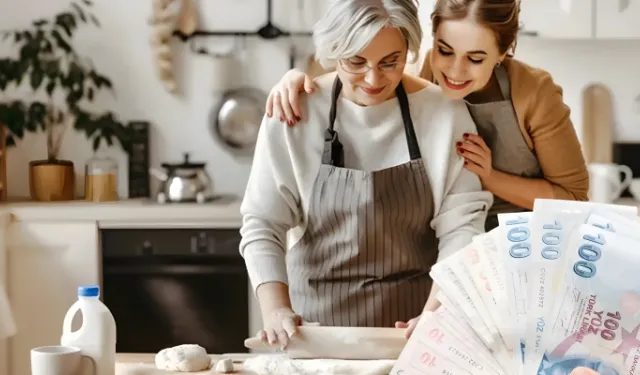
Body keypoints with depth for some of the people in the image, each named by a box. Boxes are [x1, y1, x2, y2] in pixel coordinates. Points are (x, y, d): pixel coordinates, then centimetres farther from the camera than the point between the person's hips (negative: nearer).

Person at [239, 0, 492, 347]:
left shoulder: (444, 112, -9)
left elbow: (461, 223, -10)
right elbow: (263, 222, -9)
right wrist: (275, 307, -25)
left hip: (414, 316, 0)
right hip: (318, 314, 0)